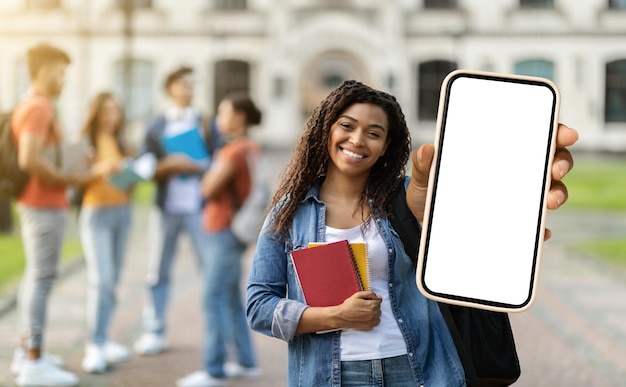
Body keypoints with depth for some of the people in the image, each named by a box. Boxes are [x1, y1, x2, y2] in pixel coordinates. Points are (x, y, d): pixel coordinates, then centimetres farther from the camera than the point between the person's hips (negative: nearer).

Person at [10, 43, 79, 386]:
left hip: (36, 203, 11)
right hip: (45, 205, -11)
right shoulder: (39, 108, -17)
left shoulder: (29, 105, 14)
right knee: (42, 279, -9)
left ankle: (27, 351, 25)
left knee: (34, 276, 17)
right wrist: (67, 179, -17)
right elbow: (29, 160, -26)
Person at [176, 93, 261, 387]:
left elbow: (208, 189, -16)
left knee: (214, 298, -7)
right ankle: (246, 362, 23)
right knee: (231, 298, 16)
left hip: (225, 232, -10)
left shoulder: (234, 151, -18)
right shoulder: (251, 149, 11)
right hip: (231, 230, 10)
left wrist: (213, 166, -1)